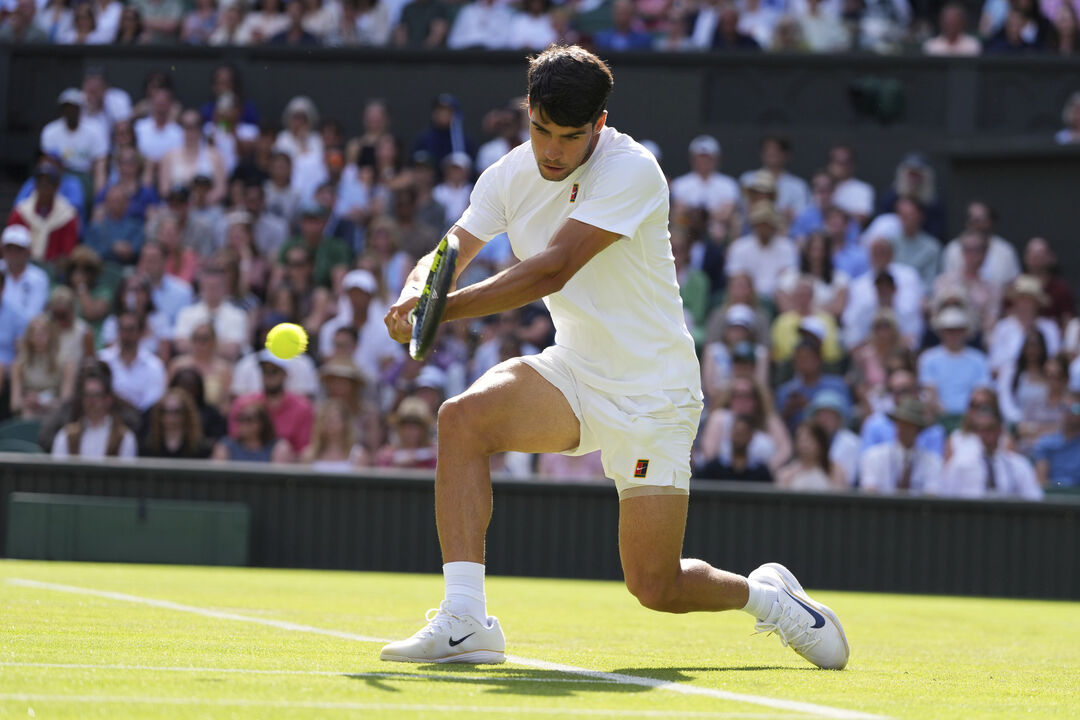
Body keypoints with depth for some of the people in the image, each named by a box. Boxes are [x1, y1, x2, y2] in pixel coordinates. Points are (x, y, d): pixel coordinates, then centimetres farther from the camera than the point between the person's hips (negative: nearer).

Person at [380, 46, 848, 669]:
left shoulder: (632, 170, -22)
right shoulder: (511, 175, -1)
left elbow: (551, 271, -30)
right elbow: (448, 256, -1)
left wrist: (445, 308, -34)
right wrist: (418, 289, -25)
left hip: (653, 392, -5)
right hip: (574, 373, 5)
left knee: (655, 587, -6)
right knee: (463, 417, -26)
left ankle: (765, 594, 28)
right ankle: (464, 623, -26)